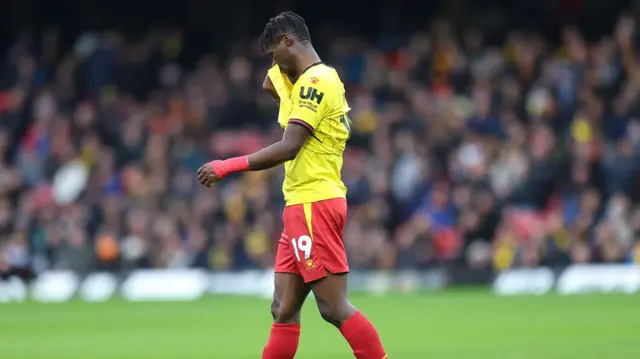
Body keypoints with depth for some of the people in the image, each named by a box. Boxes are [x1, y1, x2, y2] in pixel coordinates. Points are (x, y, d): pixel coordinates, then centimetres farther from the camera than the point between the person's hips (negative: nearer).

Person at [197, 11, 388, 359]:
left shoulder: (315, 81, -13)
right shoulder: (320, 78, 17)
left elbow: (288, 148, -21)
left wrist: (228, 166, -18)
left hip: (314, 205, -10)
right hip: (301, 206, 10)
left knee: (333, 307, -10)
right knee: (283, 311, 6)